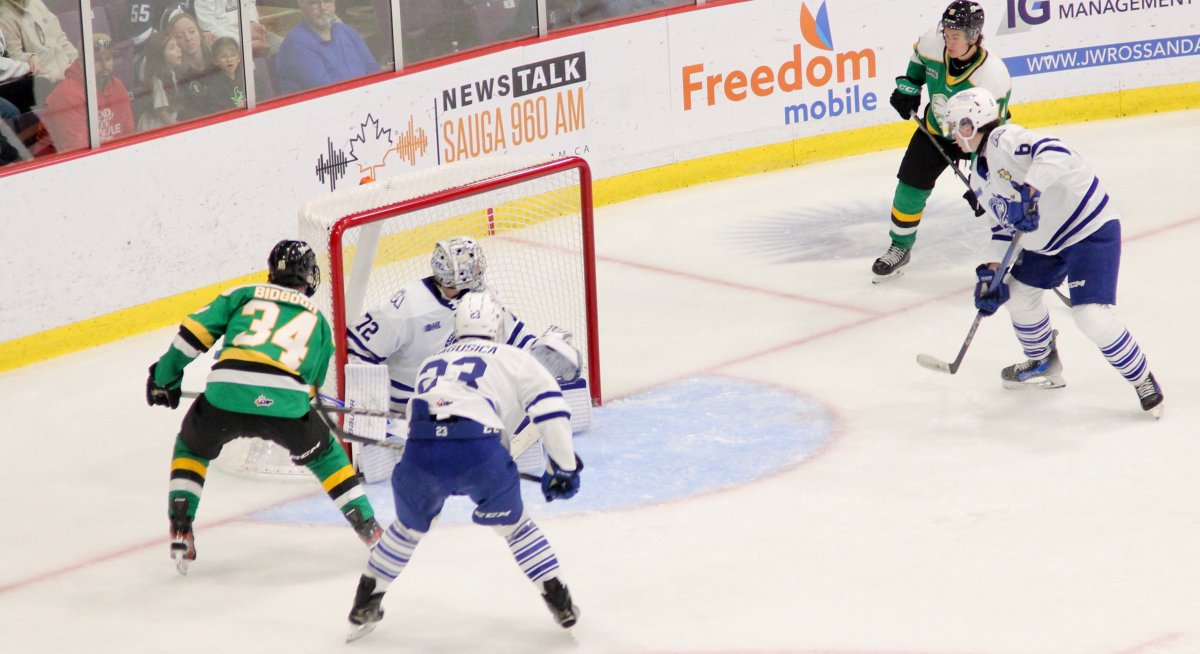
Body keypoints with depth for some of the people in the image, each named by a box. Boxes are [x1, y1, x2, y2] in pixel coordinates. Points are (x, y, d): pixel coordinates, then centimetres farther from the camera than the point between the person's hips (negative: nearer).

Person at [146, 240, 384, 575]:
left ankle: (180, 530, 17)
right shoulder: (317, 320, 28)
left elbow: (197, 330, 14)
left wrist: (166, 377, 24)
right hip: (285, 402, 0)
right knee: (324, 455, 28)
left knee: (191, 449, 29)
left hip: (225, 396, 0)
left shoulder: (245, 295, 24)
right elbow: (314, 382, 30)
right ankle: (368, 526, 25)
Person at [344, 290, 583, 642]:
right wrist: (564, 467, 15)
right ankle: (560, 602, 19)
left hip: (420, 453, 3)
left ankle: (365, 607, 32)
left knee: (408, 529, 29)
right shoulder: (513, 359, 21)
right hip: (478, 449, -3)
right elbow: (551, 408, 9)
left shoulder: (432, 363, 34)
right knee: (513, 525, 21)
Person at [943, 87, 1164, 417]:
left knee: (1092, 315, -18)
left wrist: (1029, 191, -51)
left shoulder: (1005, 140, -23)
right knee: (1019, 295, 18)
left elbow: (1054, 153, -40)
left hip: (1091, 229, -11)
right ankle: (1044, 366, 40)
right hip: (1045, 240, 11)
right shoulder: (979, 178, 9)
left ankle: (1143, 380, 0)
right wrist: (992, 273, 4)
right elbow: (1004, 224, 15)